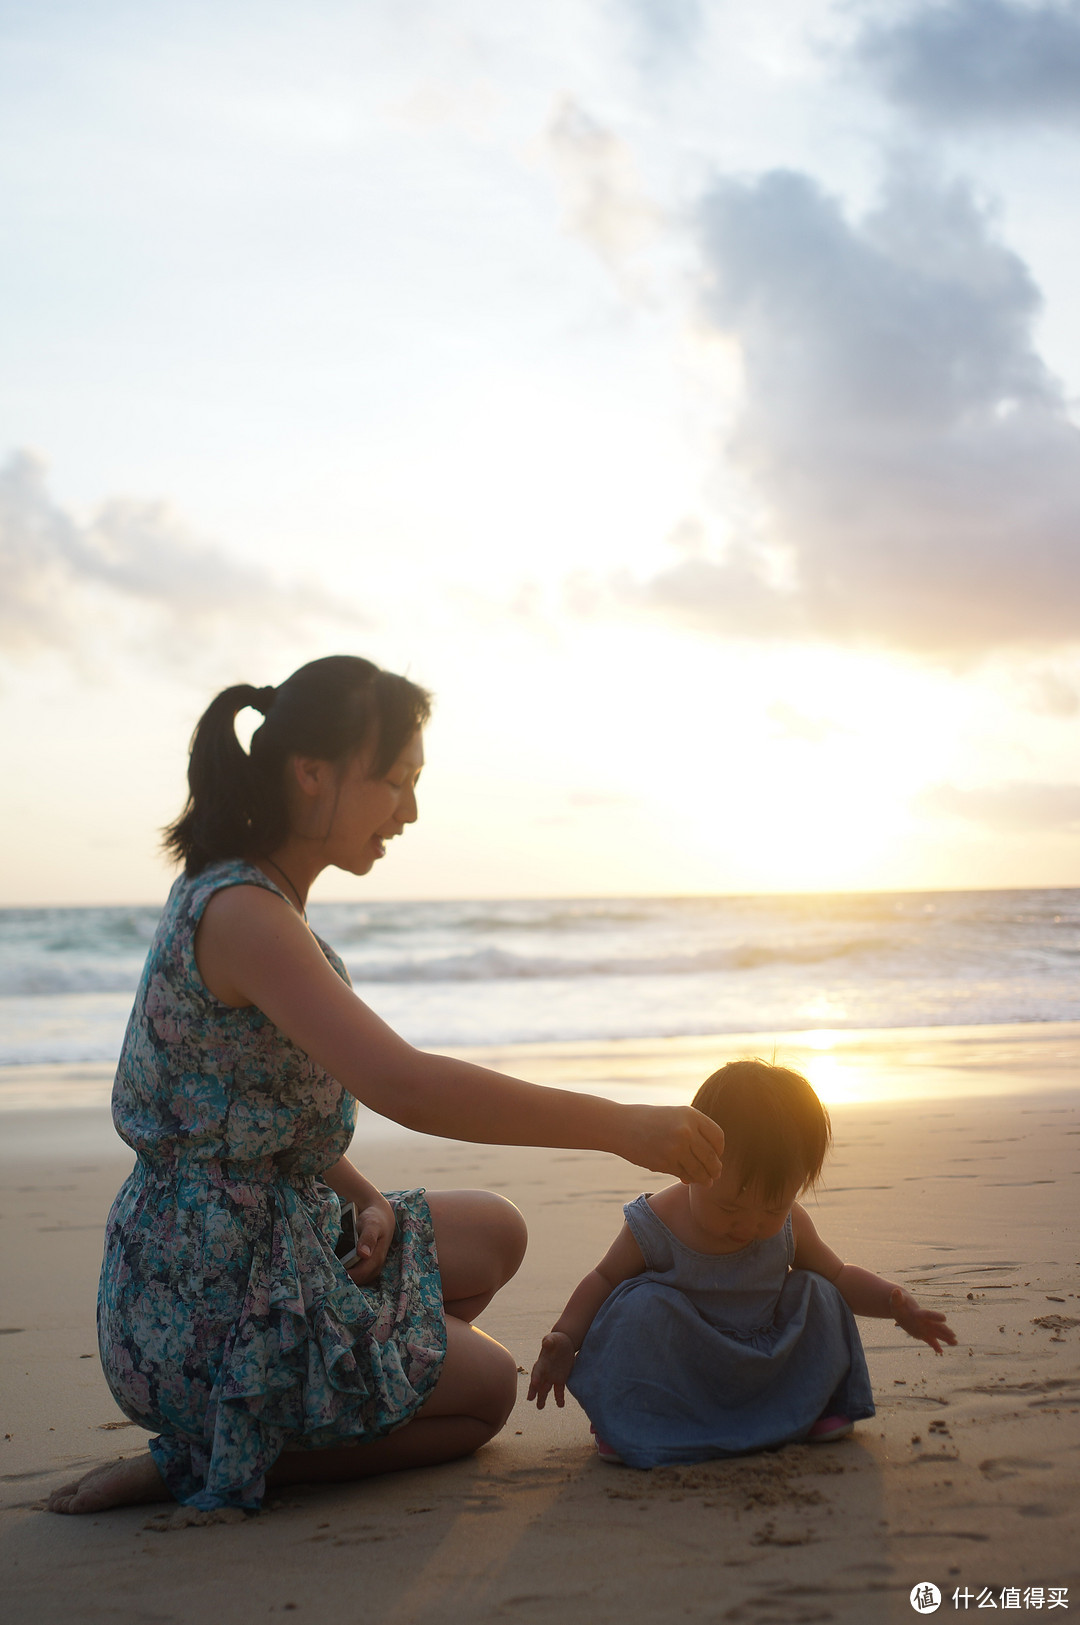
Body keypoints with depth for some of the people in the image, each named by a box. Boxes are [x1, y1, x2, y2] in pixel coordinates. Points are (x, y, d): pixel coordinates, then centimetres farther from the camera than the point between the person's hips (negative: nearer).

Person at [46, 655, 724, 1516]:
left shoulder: (242, 896, 9)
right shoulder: (243, 914, -24)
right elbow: (404, 1086, -36)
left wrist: (368, 1202, -1)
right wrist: (618, 1126, -33)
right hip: (215, 1307, -9)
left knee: (495, 1232, 20)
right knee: (488, 1388, 8)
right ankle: (197, 1464, 0)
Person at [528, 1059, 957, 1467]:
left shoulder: (790, 1227, -7)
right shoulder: (656, 1225, -19)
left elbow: (839, 1276, 9)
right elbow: (604, 1280, -4)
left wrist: (896, 1302, -8)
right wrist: (565, 1339, -16)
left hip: (766, 1369, 4)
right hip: (678, 1372, -3)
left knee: (817, 1296, -12)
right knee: (642, 1307, -29)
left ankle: (807, 1409, 4)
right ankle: (636, 1421, -12)